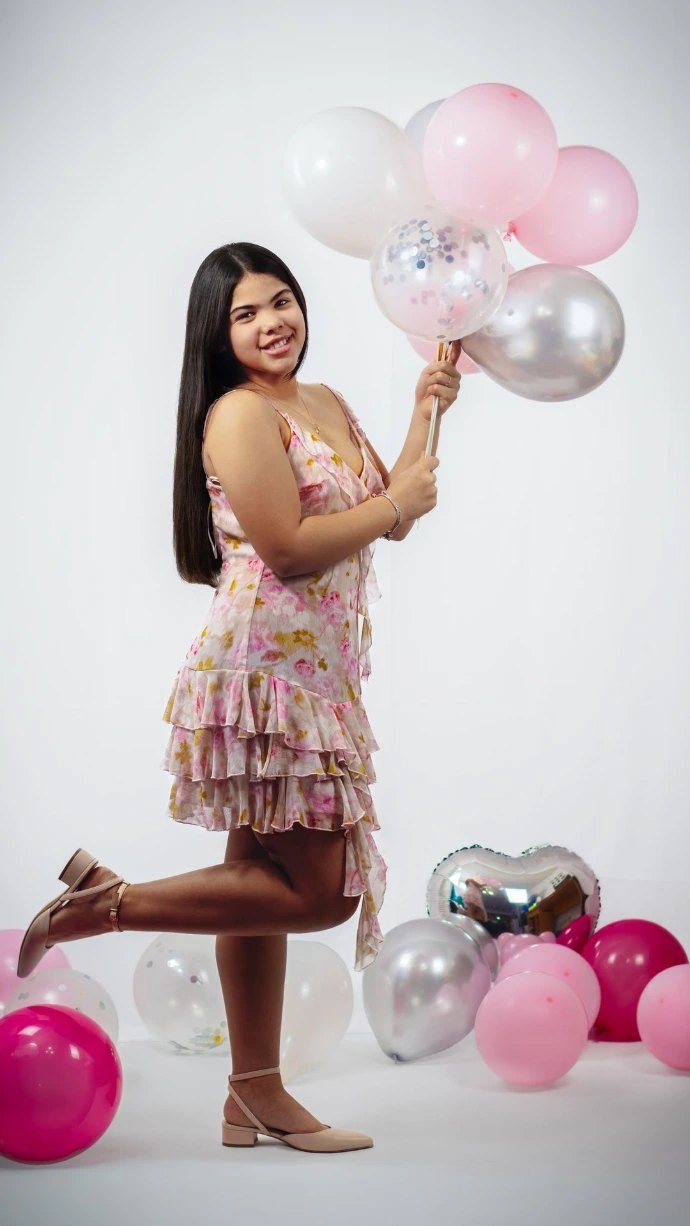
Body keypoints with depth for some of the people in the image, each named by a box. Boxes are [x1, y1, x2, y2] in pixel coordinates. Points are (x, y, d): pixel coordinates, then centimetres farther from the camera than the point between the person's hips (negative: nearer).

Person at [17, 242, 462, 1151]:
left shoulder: (327, 404, 17)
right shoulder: (241, 414, -11)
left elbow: (394, 518, 16)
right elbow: (288, 548, -20)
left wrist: (427, 413, 9)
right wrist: (396, 503, -9)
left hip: (313, 670, 9)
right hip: (263, 667, -9)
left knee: (264, 875, 12)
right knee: (319, 893, -9)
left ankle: (258, 1096, 19)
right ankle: (102, 904, -2)